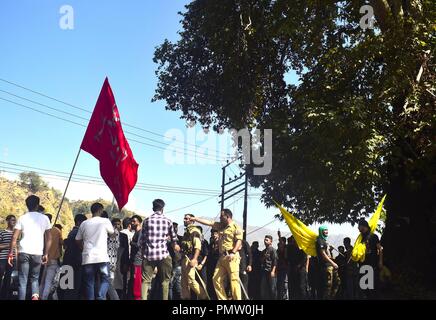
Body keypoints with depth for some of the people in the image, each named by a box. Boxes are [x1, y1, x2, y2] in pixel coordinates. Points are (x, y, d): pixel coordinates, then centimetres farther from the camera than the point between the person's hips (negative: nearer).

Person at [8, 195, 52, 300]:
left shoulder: (22, 218, 7)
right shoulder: (44, 218, 10)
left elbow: (14, 238, 0)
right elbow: (49, 238, 7)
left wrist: (11, 253, 5)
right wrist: (46, 254, 13)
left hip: (24, 252, -1)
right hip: (38, 253, 1)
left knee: (22, 280, 6)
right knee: (34, 278, 15)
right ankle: (35, 296, -10)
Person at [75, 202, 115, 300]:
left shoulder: (84, 223, 10)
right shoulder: (105, 221, 1)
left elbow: (78, 241, 17)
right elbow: (112, 233, 18)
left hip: (87, 258, 3)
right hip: (102, 257, -3)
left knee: (89, 283, 7)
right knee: (105, 280, 8)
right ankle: (100, 297, -15)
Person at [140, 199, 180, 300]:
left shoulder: (147, 220, 6)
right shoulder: (167, 221, 4)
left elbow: (142, 239, 4)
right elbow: (173, 236, 17)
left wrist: (142, 252, 15)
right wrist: (175, 245, 36)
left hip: (148, 254, 1)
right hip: (163, 254, -1)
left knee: (146, 280, 4)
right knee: (165, 280, 10)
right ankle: (165, 299, 7)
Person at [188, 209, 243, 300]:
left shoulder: (236, 227, -2)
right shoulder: (221, 226, 20)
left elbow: (239, 241, -12)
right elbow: (208, 222, 21)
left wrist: (233, 253, -23)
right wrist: (195, 219, 18)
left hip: (232, 257, -8)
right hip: (222, 257, 8)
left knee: (234, 280, -11)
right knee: (216, 279, 3)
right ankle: (222, 299, 9)